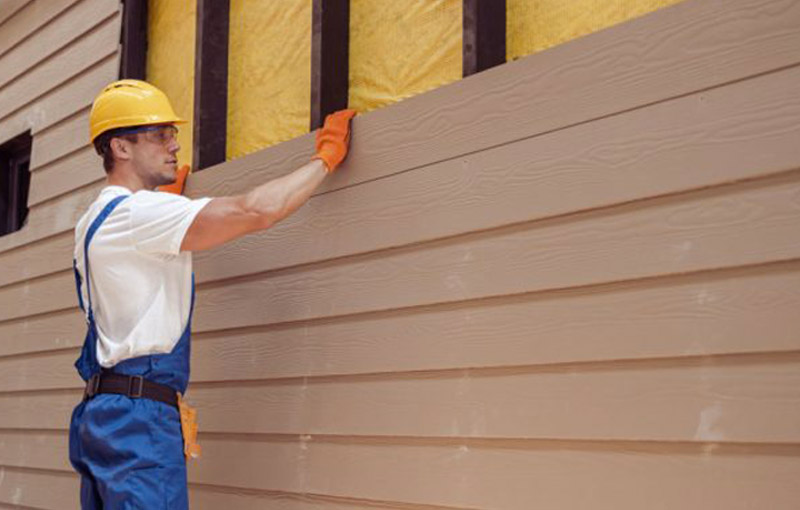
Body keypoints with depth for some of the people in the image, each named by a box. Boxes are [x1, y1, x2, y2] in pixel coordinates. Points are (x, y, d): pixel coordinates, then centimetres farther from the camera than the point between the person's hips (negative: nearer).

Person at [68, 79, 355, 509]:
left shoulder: (94, 221, 18)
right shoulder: (137, 212, -13)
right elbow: (257, 210, -21)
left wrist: (167, 191, 51)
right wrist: (325, 156, -8)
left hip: (105, 411, 10)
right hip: (139, 414, -10)